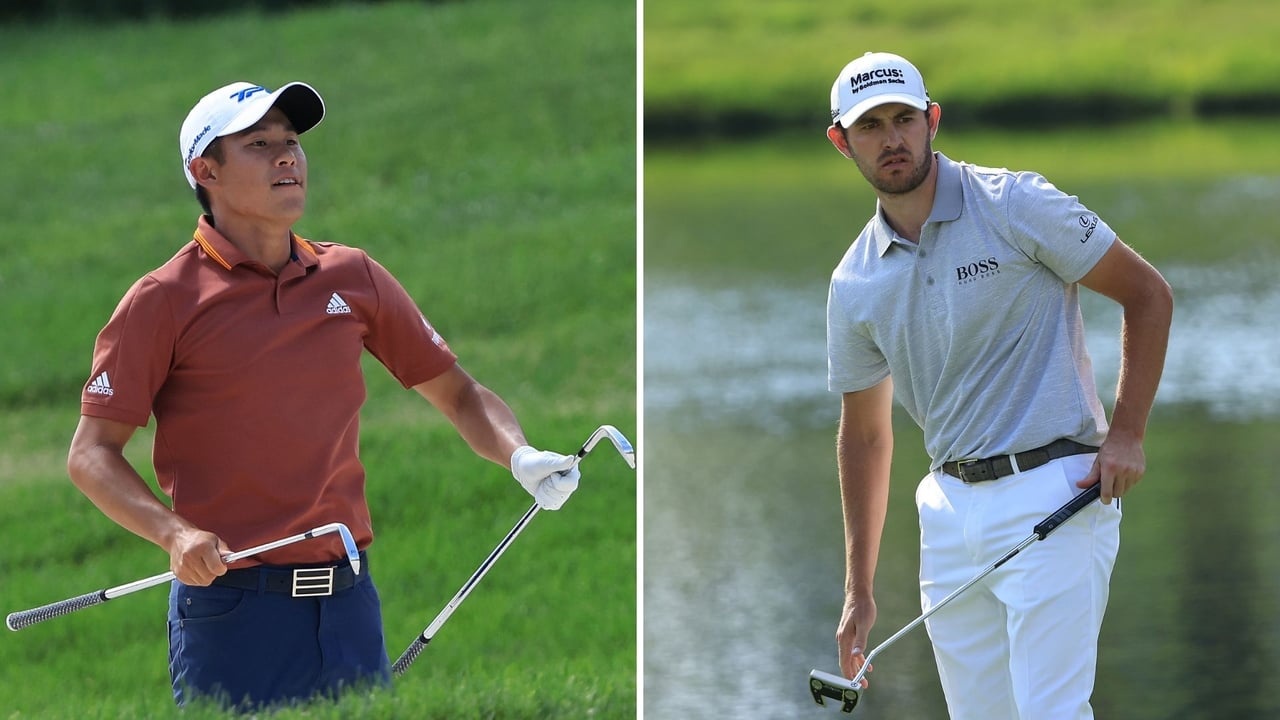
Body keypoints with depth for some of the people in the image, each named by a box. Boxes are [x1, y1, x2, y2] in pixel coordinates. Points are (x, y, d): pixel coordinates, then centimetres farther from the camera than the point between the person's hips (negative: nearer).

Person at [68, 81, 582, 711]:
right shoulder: (166, 300, -3)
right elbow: (91, 454, -5)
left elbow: (456, 392, 17)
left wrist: (520, 458, -3)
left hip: (350, 605, 4)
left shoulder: (353, 277, 10)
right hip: (232, 606, -4)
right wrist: (176, 533, -21)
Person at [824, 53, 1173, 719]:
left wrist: (1126, 433, -11)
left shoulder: (1016, 207, -6)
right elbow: (864, 434, 18)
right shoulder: (854, 286, 9)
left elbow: (1147, 294, -1)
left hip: (1053, 495, -5)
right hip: (951, 508, 6)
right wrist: (859, 589, 16)